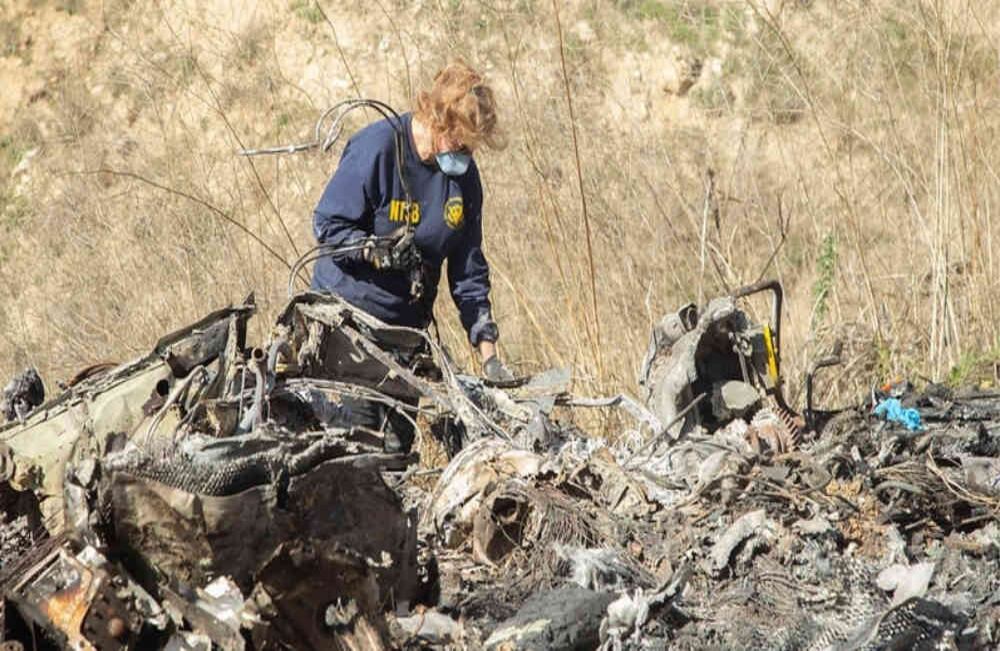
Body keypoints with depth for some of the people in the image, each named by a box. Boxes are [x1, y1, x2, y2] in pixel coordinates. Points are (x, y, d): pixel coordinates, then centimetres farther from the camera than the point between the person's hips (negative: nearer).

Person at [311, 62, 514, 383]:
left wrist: (488, 354, -2)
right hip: (345, 307, -5)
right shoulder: (376, 148, -16)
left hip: (408, 324, 5)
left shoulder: (464, 175, 1)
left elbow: (469, 270, 4)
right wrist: (377, 250, -30)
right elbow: (327, 225, -12)